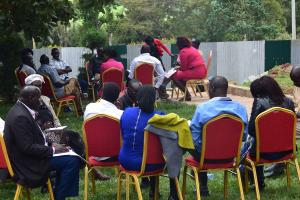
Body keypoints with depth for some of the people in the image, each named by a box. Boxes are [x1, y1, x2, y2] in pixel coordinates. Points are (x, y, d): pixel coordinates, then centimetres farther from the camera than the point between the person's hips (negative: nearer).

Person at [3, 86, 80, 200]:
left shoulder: (20, 110, 8)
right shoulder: (20, 117, -25)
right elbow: (28, 147, -26)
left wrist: (50, 145, 4)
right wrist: (52, 150, -18)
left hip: (27, 157, 11)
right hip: (27, 165, -11)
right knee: (72, 161, -15)